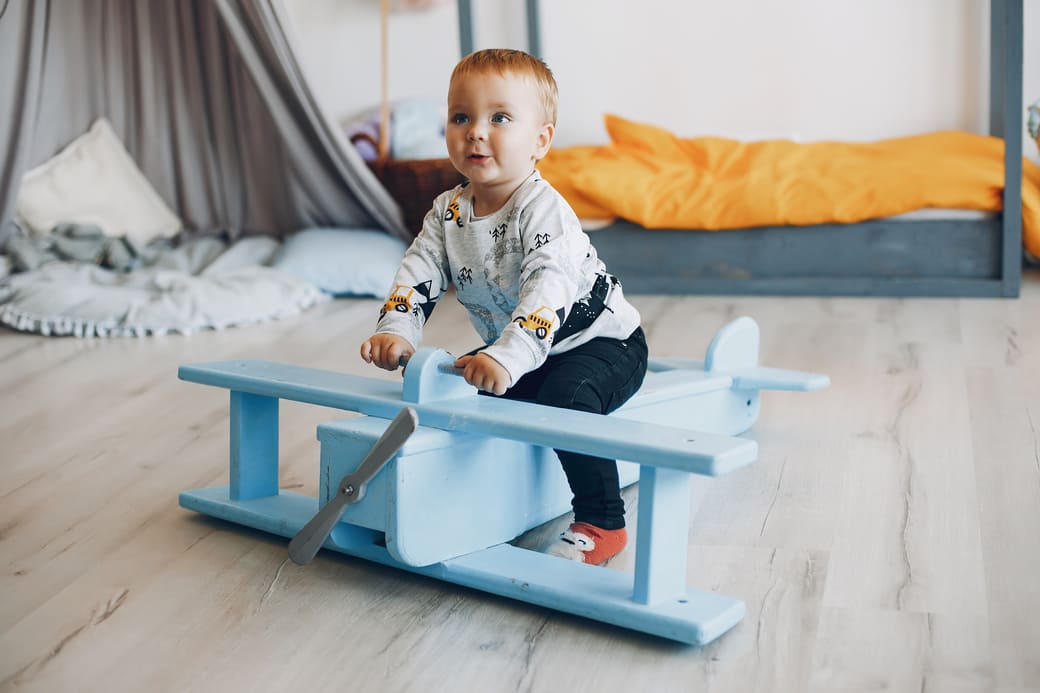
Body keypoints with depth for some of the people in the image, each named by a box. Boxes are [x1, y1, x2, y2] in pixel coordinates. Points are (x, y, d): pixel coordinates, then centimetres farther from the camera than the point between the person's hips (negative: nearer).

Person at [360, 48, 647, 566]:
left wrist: (507, 357, -53)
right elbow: (419, 271, -4)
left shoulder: (544, 211, -27)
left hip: (600, 342, -8)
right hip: (513, 352, 8)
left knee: (565, 397, -34)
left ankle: (602, 524, -20)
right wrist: (395, 330, -24)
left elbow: (549, 290, -40)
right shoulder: (448, 212, -3)